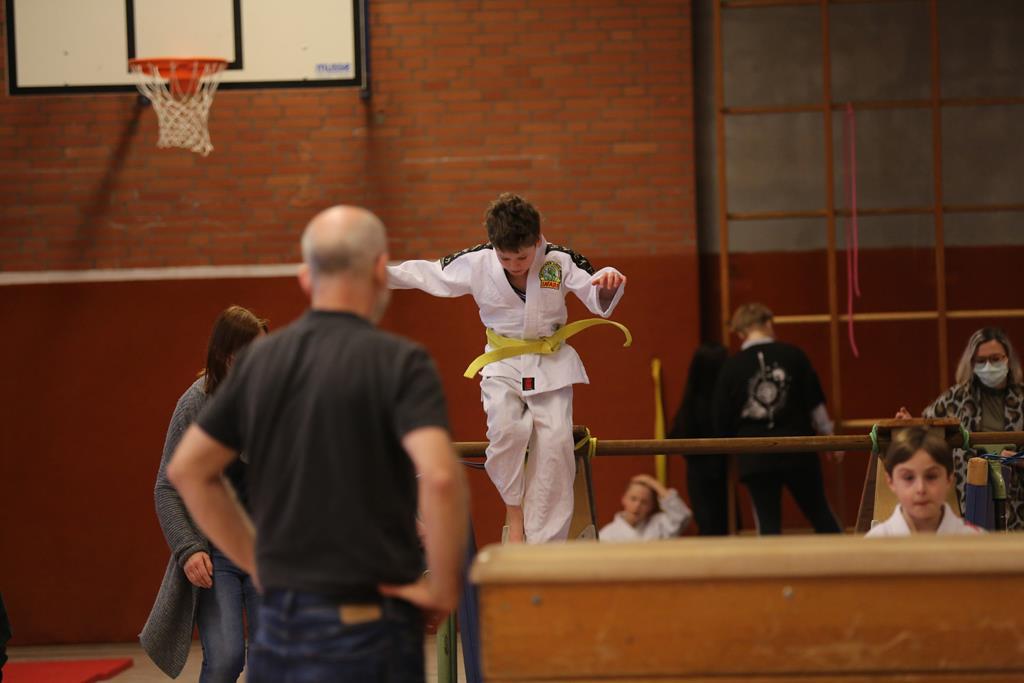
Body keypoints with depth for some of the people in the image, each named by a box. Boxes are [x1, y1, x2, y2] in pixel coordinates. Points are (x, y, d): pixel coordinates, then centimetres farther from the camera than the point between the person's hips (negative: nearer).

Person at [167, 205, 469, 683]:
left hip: (280, 620, 5)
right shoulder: (399, 362, -11)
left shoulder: (260, 360, 6)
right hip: (366, 623, -5)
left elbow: (189, 470, 12)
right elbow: (440, 476, -25)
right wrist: (444, 584, -12)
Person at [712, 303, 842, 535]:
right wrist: (830, 438, 11)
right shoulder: (793, 355, -3)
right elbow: (815, 403, 0)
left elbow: (722, 420, 1)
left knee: (768, 522, 5)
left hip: (755, 458, 0)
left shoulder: (731, 367, -3)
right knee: (820, 513, 13)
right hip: (798, 452, 1)